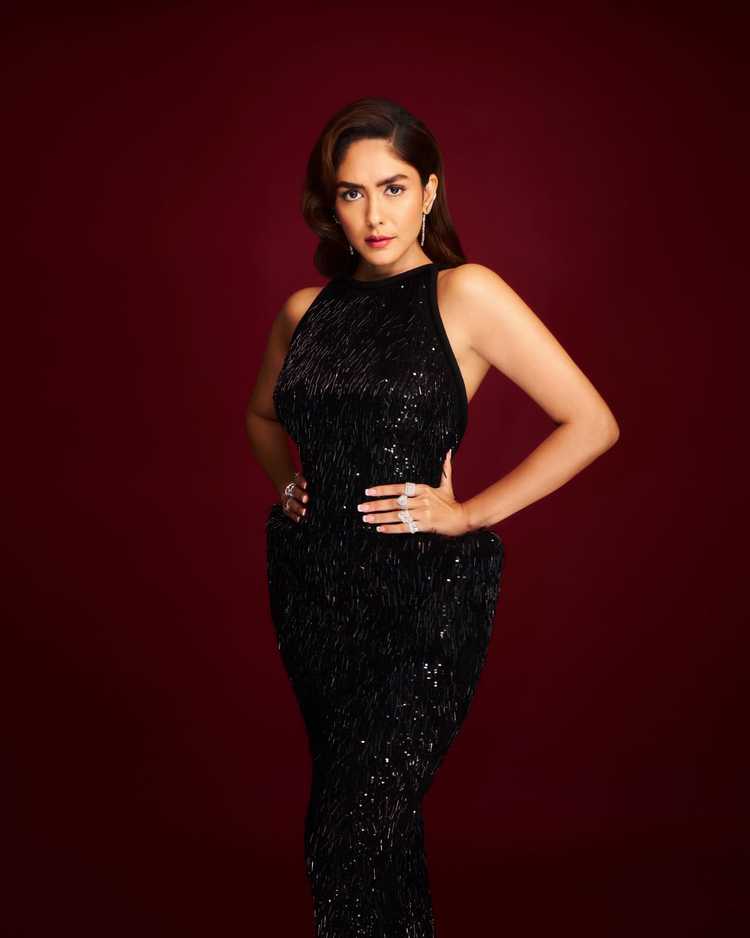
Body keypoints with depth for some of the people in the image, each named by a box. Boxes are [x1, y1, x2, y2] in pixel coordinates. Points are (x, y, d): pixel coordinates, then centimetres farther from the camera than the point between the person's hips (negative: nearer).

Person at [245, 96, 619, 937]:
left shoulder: (465, 294, -8)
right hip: (311, 583, 6)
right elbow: (263, 415, 27)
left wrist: (469, 513, -11)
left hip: (424, 593, -5)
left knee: (351, 840, -7)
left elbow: (592, 422, -10)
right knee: (378, 820, 18)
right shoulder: (305, 310, 7)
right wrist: (286, 483, 8)